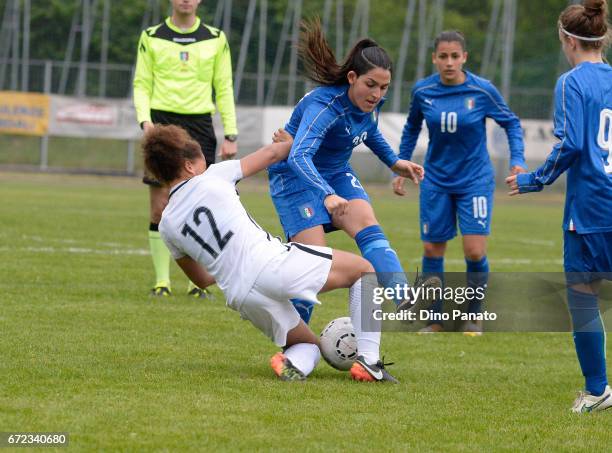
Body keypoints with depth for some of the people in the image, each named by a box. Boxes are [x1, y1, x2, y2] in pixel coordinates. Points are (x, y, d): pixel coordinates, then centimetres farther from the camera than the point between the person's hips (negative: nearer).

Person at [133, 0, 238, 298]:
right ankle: (162, 281, 3)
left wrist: (231, 135, 3)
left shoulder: (215, 39, 9)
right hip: (162, 121, -1)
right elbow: (141, 84, 7)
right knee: (160, 208, -4)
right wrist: (145, 120, -10)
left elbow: (224, 89, 10)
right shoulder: (152, 38, 8)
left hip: (199, 125, 1)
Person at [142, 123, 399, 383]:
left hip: (242, 299, 4)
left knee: (309, 346, 26)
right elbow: (270, 154, 19)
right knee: (364, 269, 16)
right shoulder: (212, 178, 6)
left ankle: (292, 364, -12)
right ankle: (368, 360, 1)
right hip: (272, 264, -4)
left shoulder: (167, 226, 15)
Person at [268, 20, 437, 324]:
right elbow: (299, 156, -47)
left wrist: (394, 162, 14)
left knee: (369, 228, -21)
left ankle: (405, 302, -40)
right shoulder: (325, 105, -32)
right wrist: (327, 195, -61)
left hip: (336, 173, 6)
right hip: (295, 176, -6)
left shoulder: (371, 102, -7)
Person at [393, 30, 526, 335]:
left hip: (475, 180, -2)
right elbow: (411, 129, 13)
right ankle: (435, 319, 19)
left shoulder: (483, 91, -12)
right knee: (432, 250, 3)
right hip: (436, 181, 2)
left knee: (475, 252, -11)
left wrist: (517, 160, -10)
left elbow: (511, 123, 3)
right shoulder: (423, 91, -5)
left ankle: (474, 316, 10)